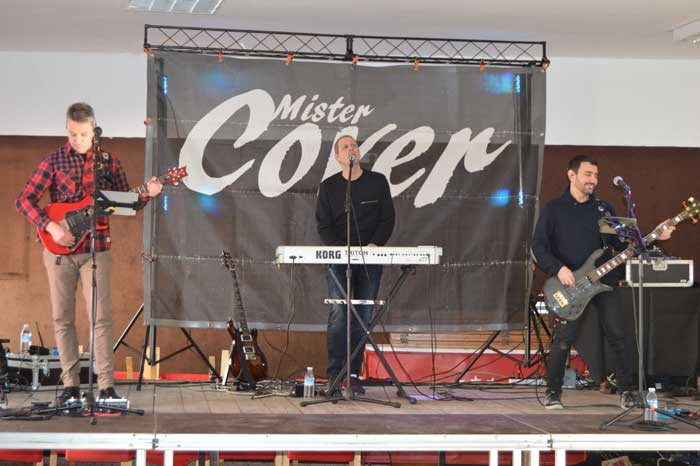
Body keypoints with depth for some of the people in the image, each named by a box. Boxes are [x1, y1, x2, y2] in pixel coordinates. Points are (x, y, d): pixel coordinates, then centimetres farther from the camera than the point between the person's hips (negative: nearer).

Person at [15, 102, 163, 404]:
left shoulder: (109, 161, 5)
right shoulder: (54, 161, -1)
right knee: (62, 318, 4)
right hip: (59, 249, 0)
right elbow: (24, 200, -4)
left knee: (101, 317, -6)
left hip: (96, 250, 0)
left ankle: (107, 385, -3)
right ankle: (71, 385, 11)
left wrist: (145, 195, -9)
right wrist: (50, 226, -16)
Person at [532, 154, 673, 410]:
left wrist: (654, 238, -2)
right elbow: (538, 247, -4)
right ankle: (553, 392, 9)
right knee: (563, 340, -8)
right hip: (568, 285, -3)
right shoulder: (553, 209, 0)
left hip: (604, 282, 3)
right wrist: (558, 268, -19)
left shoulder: (604, 208, 11)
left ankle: (626, 391, 9)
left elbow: (623, 244, 11)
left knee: (617, 337, -2)